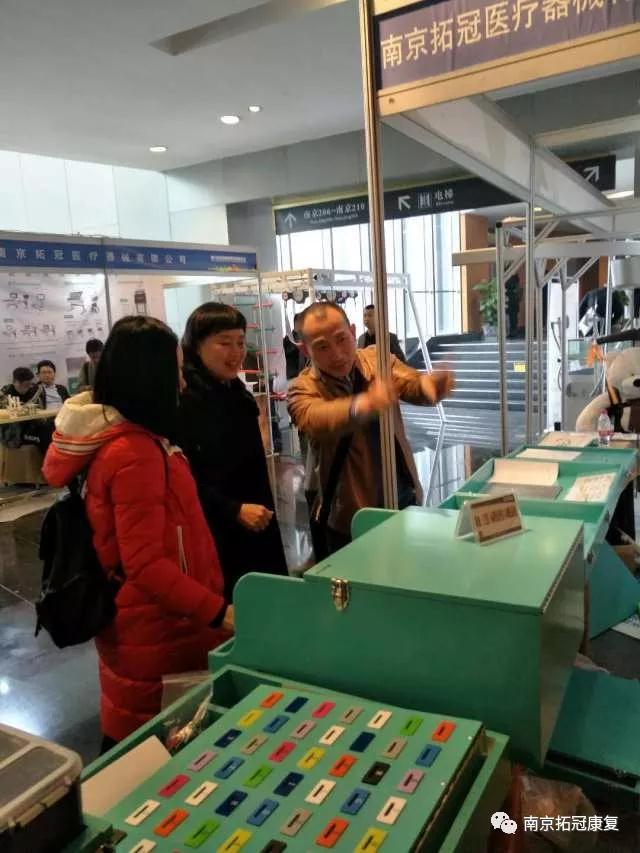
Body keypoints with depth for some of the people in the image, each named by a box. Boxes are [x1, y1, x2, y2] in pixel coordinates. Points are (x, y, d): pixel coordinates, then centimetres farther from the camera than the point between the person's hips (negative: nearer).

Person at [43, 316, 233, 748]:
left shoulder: (114, 434, 5)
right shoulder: (136, 452, -26)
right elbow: (145, 564, -28)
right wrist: (218, 611, -26)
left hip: (146, 620, 10)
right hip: (155, 630, -9)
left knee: (131, 741, 24)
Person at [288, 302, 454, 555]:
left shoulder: (377, 358, -1)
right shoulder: (303, 389, -14)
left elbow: (414, 386, -15)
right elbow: (316, 419, -36)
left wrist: (429, 382, -40)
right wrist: (363, 404, -56)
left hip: (406, 498, 4)